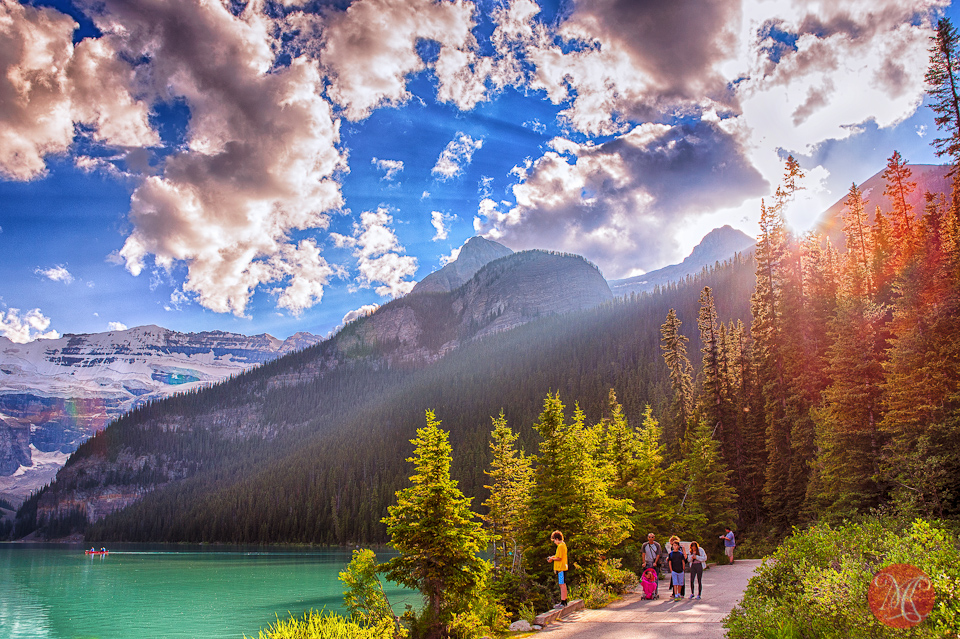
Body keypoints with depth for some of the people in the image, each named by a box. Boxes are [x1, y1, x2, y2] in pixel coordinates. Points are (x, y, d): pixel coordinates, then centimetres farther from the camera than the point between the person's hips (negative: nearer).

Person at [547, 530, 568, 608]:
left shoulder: (560, 546, -16)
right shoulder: (563, 545, 15)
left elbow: (559, 558, -18)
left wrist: (552, 559, -4)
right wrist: (554, 557, 14)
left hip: (561, 568, -10)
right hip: (562, 568, 10)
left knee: (562, 585, -9)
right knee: (563, 585, 15)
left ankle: (562, 603, -9)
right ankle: (564, 601, 21)